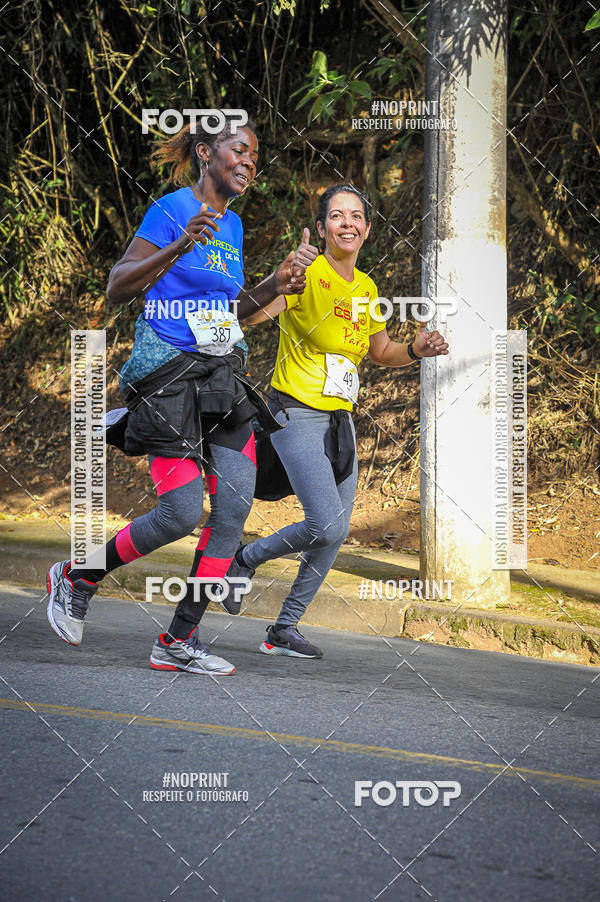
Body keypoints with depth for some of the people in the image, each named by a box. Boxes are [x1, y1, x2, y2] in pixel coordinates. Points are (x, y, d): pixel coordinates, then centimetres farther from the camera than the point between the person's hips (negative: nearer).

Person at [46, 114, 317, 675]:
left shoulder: (231, 224, 16)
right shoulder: (172, 209, -7)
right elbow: (118, 288, -12)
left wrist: (275, 286, 8)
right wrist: (180, 245, -25)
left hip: (223, 376, 7)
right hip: (169, 372, -7)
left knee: (235, 505, -5)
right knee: (182, 513, -12)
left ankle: (179, 641, 2)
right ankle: (77, 579, 12)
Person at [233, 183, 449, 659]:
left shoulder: (365, 287, 8)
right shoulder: (307, 276, -14)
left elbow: (381, 352, 23)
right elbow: (247, 314, -30)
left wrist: (415, 350, 2)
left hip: (340, 419, 8)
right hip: (297, 414, -8)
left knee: (336, 531, 7)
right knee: (327, 526, -18)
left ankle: (285, 629, 19)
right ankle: (246, 558, 9)